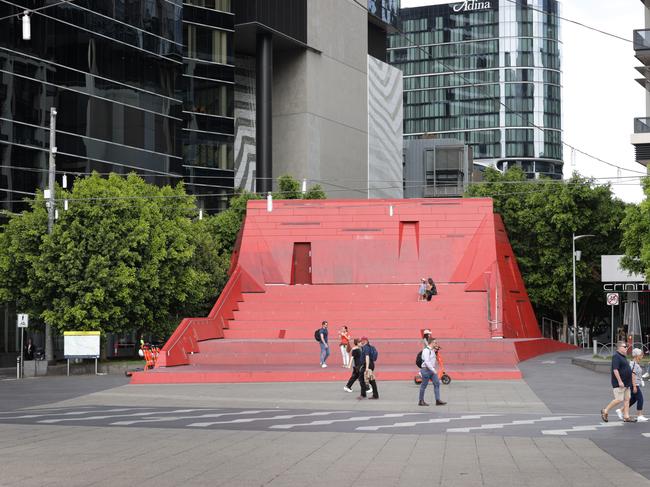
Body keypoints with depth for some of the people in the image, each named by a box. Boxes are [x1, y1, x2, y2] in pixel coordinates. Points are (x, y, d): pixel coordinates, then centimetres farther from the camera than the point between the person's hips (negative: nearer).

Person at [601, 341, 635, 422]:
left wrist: (629, 382, 24)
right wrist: (619, 381, -26)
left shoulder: (622, 356, 16)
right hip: (619, 384, -10)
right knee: (619, 399, -9)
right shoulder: (616, 356, -15)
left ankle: (626, 417, 8)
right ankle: (605, 411, 5)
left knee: (627, 399, 6)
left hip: (626, 383, 10)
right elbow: (615, 370, -22)